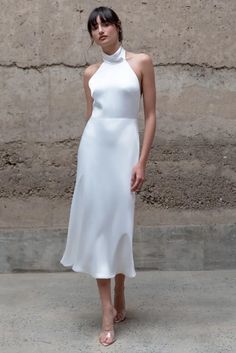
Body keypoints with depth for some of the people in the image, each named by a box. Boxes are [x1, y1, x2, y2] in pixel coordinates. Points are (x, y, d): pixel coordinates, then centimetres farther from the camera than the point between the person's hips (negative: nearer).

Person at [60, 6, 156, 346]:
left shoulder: (141, 62, 3)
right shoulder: (90, 73, 13)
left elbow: (151, 114, -1)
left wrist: (142, 161, -9)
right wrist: (85, 154, 14)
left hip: (125, 145, -3)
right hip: (93, 146, 3)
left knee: (120, 222, 2)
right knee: (96, 221, -1)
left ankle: (119, 298, 24)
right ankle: (108, 310, 8)